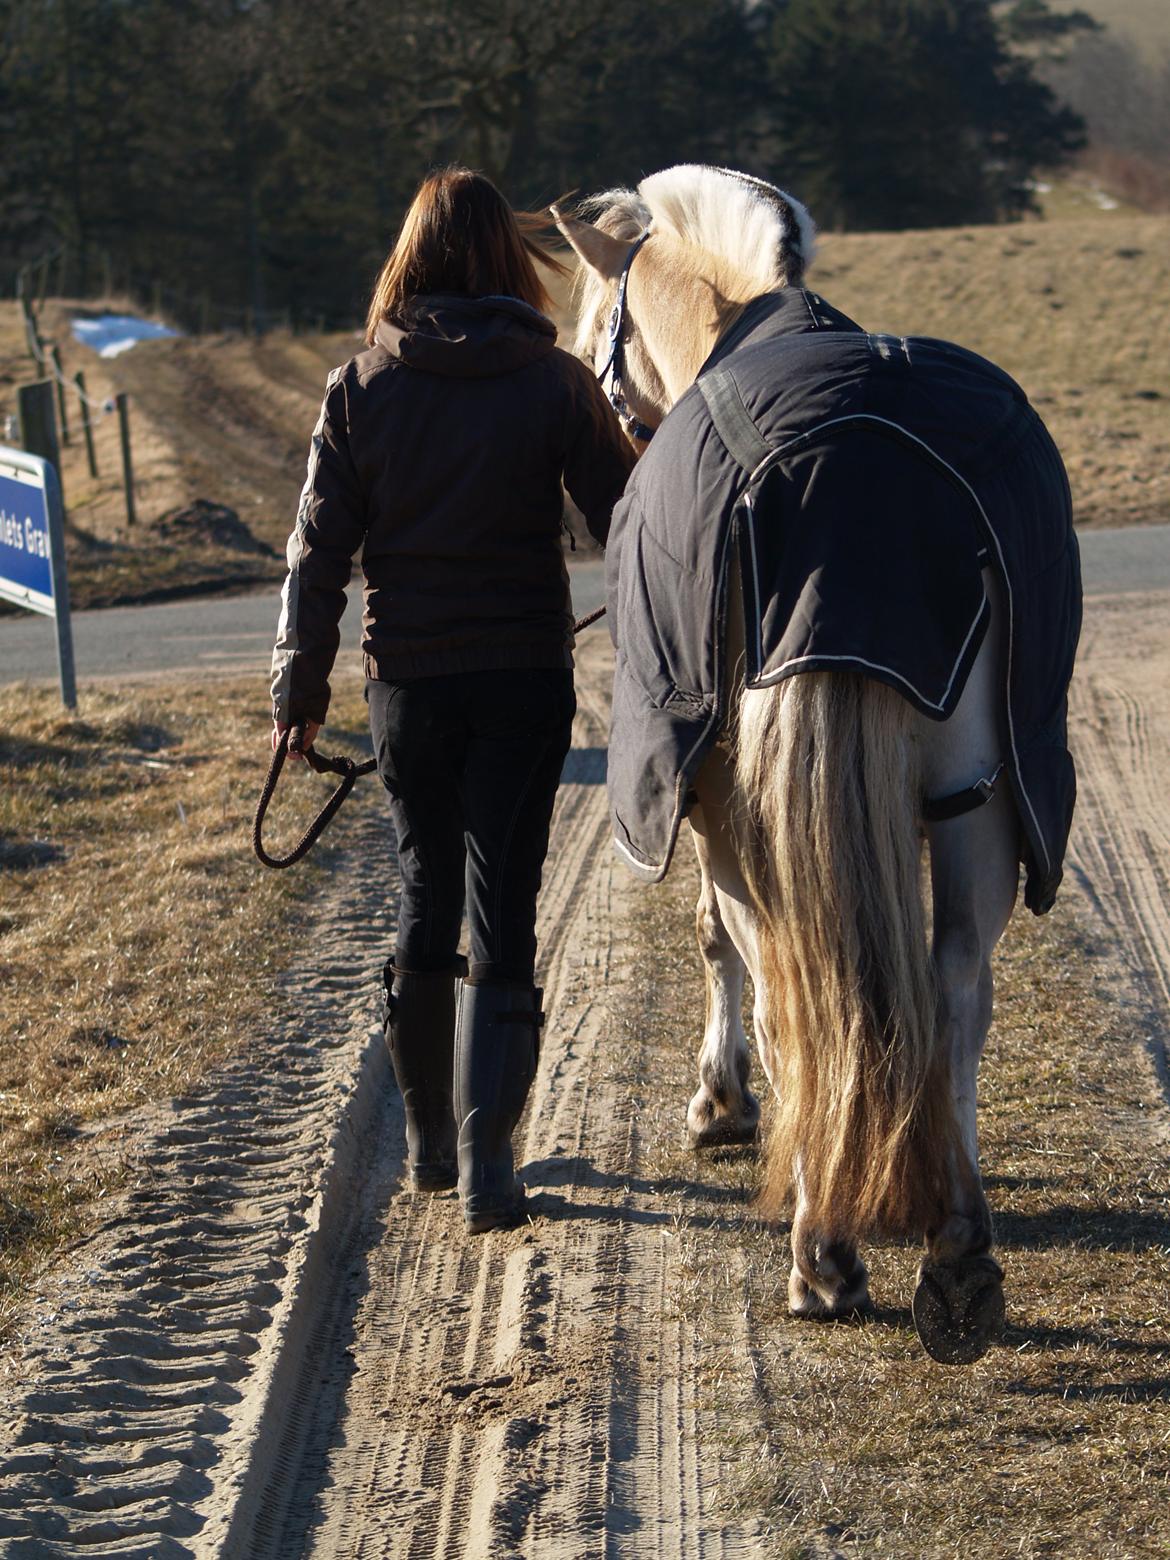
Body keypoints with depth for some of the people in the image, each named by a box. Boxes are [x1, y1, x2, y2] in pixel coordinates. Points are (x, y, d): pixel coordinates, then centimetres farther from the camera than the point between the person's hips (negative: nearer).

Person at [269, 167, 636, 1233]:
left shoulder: (360, 388, -2)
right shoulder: (557, 385, -5)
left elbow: (319, 550, -1)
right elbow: (622, 524, -2)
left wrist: (299, 684, 7)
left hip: (408, 682, 2)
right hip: (526, 681, -2)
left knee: (425, 902, 17)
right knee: (503, 914, 1)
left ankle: (430, 1141, 27)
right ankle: (486, 1162, -8)